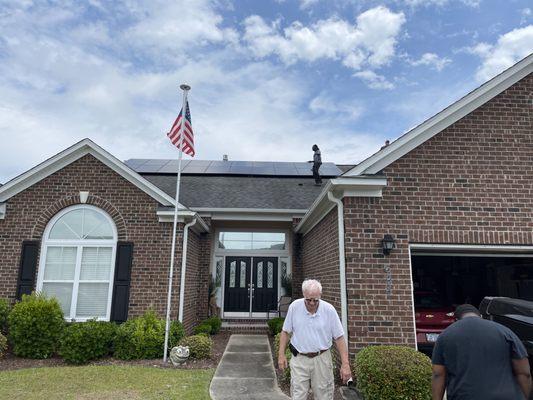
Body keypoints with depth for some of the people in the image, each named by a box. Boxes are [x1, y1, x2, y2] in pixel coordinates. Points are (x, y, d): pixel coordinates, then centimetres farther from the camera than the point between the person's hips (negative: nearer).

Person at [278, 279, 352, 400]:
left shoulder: (329, 310, -10)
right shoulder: (294, 307, -8)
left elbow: (339, 337, -5)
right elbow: (285, 332, 4)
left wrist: (345, 364, -8)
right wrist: (281, 355, 0)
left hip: (321, 359, 0)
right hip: (299, 359, 0)